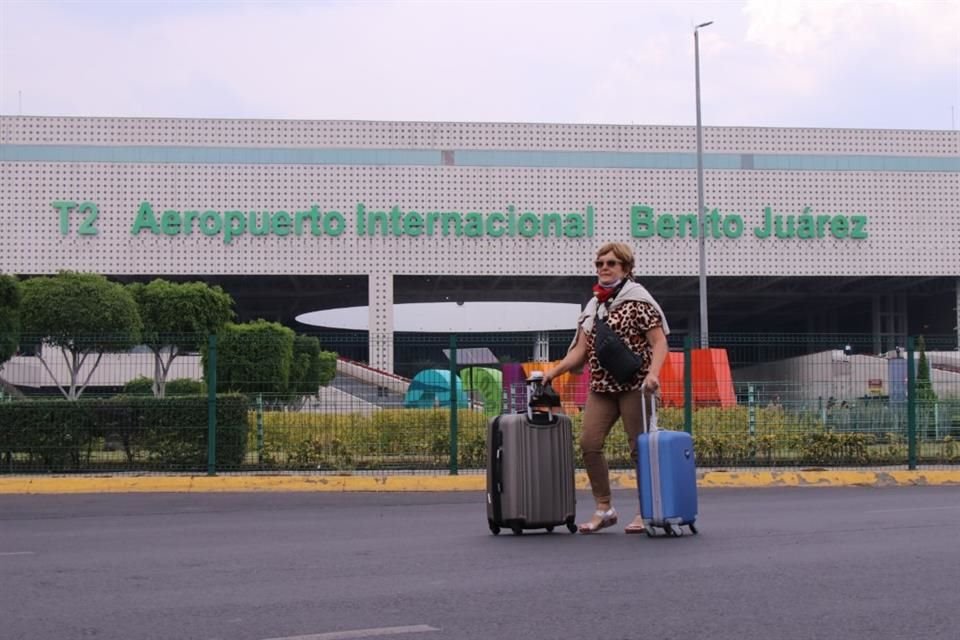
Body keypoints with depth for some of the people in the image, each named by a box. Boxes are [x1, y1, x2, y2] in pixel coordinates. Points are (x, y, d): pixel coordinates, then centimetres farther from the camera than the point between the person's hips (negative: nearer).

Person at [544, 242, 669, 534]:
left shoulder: (638, 301, -4)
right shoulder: (593, 306, 15)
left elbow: (659, 342, -10)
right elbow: (582, 349, 17)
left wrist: (653, 373, -25)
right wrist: (554, 371, 7)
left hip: (633, 385, -6)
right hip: (601, 386, 6)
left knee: (639, 447, -2)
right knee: (589, 442, -5)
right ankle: (604, 509, 5)